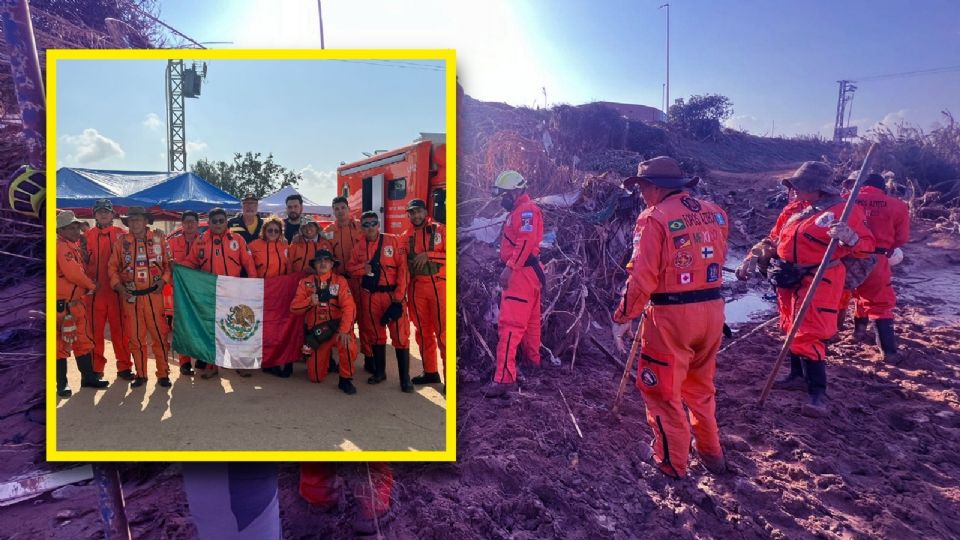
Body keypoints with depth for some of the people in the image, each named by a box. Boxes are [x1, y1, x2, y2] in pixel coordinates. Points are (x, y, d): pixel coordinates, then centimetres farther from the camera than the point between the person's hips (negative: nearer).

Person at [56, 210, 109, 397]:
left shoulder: (71, 246, 16)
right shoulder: (62, 246, -15)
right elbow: (72, 273, -23)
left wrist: (87, 286, 2)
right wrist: (91, 285, -8)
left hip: (75, 302, 10)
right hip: (62, 304, -10)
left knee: (83, 340, 15)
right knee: (62, 343, -1)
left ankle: (88, 377, 25)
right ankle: (61, 384, 9)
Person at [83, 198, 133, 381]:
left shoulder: (121, 234, 6)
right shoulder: (88, 235, 7)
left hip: (117, 291, -1)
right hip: (95, 291, 1)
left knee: (120, 329, 3)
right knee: (95, 330, 6)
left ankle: (124, 366, 11)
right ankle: (96, 367, 16)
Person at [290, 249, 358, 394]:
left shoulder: (340, 281, -3)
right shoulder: (305, 283, 4)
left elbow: (349, 307, -15)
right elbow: (294, 307, -2)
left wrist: (344, 330, -29)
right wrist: (309, 301, -22)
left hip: (336, 327, -2)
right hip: (316, 332, 2)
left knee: (347, 344, -37)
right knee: (315, 377, 4)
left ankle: (345, 379, -11)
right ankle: (325, 359, 40)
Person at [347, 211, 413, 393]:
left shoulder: (393, 241, -4)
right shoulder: (359, 247, 8)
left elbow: (403, 267, -8)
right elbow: (350, 267, 13)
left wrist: (399, 294, -13)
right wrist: (363, 268, -10)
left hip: (393, 293, -4)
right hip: (370, 296, 4)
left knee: (400, 335, -5)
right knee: (375, 334, 13)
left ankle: (405, 377, 3)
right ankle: (379, 371, 28)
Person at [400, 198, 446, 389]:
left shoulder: (439, 230, 0)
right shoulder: (405, 236, 9)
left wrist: (428, 255, -17)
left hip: (439, 285, -4)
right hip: (416, 287, 4)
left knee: (443, 330, -6)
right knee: (423, 330, 11)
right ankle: (430, 371, 22)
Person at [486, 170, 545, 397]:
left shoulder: (526, 210, -11)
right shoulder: (520, 211, 21)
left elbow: (526, 242, -23)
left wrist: (509, 269, -25)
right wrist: (510, 268, 10)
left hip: (522, 274, -11)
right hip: (525, 273, 11)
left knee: (510, 324, -14)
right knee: (530, 321, 21)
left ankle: (505, 377, -15)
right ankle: (533, 361, 35)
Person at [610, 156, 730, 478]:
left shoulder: (654, 218, -13)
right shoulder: (715, 213, 6)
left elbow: (642, 277, -17)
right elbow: (717, 260, 11)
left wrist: (623, 317, -6)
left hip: (671, 314, -7)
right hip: (713, 310, 7)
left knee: (663, 390, 11)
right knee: (701, 386, 24)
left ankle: (672, 462, 23)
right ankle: (711, 453, 37)